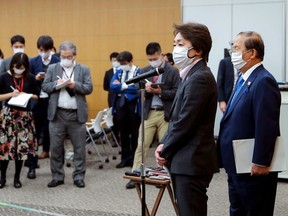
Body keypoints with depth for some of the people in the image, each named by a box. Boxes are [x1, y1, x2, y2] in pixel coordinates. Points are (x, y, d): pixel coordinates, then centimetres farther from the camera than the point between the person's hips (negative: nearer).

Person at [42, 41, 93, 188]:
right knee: (55, 148, 5)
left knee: (79, 148, 4)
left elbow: (89, 88, -2)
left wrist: (75, 85, -18)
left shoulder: (84, 70, 7)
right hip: (57, 114, 1)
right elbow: (44, 86, 5)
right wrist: (56, 84, -13)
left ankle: (79, 177, 14)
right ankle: (57, 177, 16)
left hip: (77, 114, -1)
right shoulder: (52, 68, 10)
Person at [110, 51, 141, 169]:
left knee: (134, 132, 5)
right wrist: (127, 86, -13)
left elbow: (137, 88, -20)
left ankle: (135, 158, 14)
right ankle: (126, 158, 19)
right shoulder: (119, 71, 10)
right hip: (121, 103, 5)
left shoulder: (138, 71, -8)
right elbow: (112, 86, -2)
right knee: (123, 132, 11)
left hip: (133, 104, -5)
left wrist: (121, 86, -9)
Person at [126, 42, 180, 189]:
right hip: (148, 113, 3)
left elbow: (176, 92, -7)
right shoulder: (144, 71, 10)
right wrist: (146, 89, -14)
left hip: (165, 114, -2)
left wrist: (160, 91, -19)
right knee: (141, 145, 0)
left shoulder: (173, 72, -1)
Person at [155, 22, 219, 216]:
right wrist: (164, 145, 5)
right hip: (186, 161, 10)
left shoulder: (200, 78, -17)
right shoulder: (191, 75, 15)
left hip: (192, 162, -10)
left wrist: (165, 152, -9)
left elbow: (186, 122, -20)